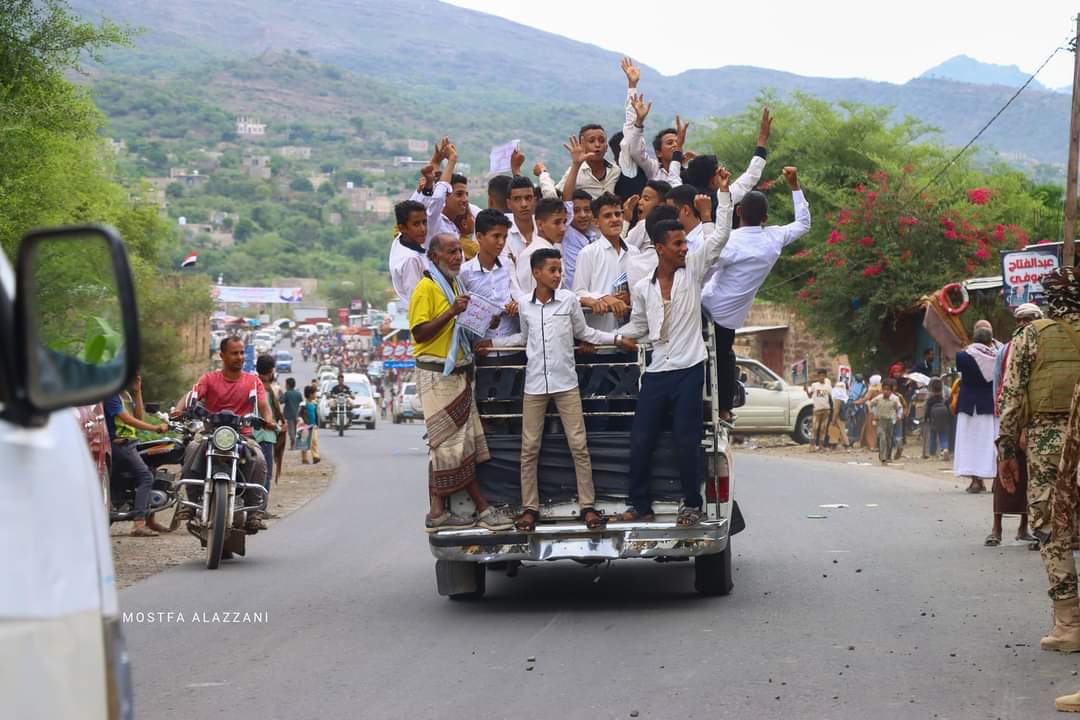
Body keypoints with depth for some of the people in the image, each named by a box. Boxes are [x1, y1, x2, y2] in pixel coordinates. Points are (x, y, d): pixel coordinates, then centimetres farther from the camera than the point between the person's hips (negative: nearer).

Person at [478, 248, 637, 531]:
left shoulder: (569, 300, -1)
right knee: (529, 447, 4)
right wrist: (493, 343, 17)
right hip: (534, 385, 1)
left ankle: (587, 505, 6)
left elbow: (583, 332, 9)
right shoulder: (525, 306, 3)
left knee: (579, 445, -2)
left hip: (566, 383, -1)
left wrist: (616, 338, 3)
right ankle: (530, 507, 12)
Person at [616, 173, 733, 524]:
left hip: (689, 370, -3)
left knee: (686, 442, -3)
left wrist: (723, 193, -10)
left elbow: (719, 236, -5)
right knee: (640, 440, 2)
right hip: (656, 373, 3)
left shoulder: (693, 269, 2)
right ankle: (640, 506, 12)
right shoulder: (644, 288, 8)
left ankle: (692, 504, 11)